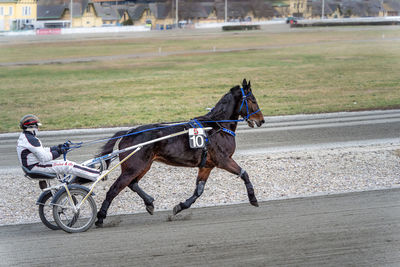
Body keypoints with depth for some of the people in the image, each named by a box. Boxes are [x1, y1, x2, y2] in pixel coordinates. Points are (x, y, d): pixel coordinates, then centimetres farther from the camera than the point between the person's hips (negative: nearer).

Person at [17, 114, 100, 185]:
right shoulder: (31, 139, -21)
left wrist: (58, 147, 13)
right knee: (68, 166, -13)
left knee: (66, 163, 15)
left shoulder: (24, 137, 13)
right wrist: (58, 152, -10)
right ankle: (97, 175, -13)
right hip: (36, 168, -10)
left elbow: (41, 151, 17)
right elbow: (44, 158, -23)